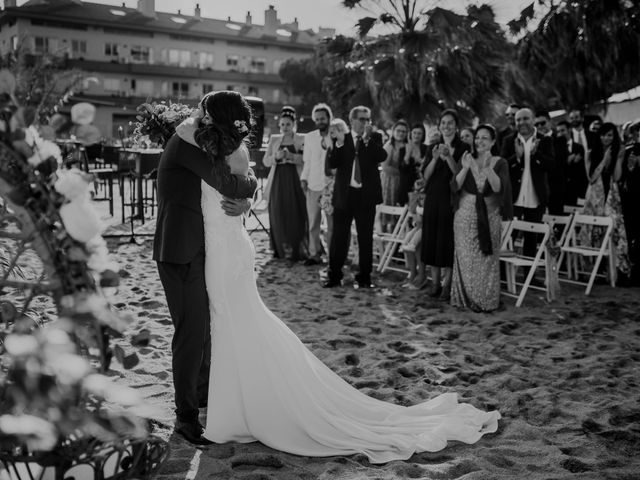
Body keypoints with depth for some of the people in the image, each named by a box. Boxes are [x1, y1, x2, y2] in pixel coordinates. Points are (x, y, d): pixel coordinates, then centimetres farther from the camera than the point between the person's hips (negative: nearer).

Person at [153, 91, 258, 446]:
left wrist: (244, 201, -13)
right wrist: (250, 184, -3)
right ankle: (185, 415, 9)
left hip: (197, 252, 10)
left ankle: (204, 392, 39)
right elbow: (226, 183, -24)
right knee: (191, 331, -4)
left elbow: (234, 185, 10)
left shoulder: (205, 146, 12)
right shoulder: (185, 143, -17)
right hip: (181, 253, -10)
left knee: (205, 324, 20)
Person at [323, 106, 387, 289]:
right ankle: (334, 276, 12)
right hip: (344, 194, 0)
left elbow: (382, 157, -12)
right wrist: (339, 143, -17)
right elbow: (332, 163, -4)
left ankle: (364, 278, 15)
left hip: (366, 194, 0)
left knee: (365, 238, 6)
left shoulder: (375, 137, 5)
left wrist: (367, 139, -19)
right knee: (339, 236, 3)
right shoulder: (341, 138, 6)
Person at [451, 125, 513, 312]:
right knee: (465, 258, 2)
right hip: (465, 214, 1)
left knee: (487, 259, 2)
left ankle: (486, 301, 12)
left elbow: (498, 188, -15)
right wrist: (465, 169, -20)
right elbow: (455, 186, -5)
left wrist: (488, 168, -27)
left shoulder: (500, 163, 0)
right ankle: (465, 298, 14)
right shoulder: (467, 159, 5)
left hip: (489, 215, -1)